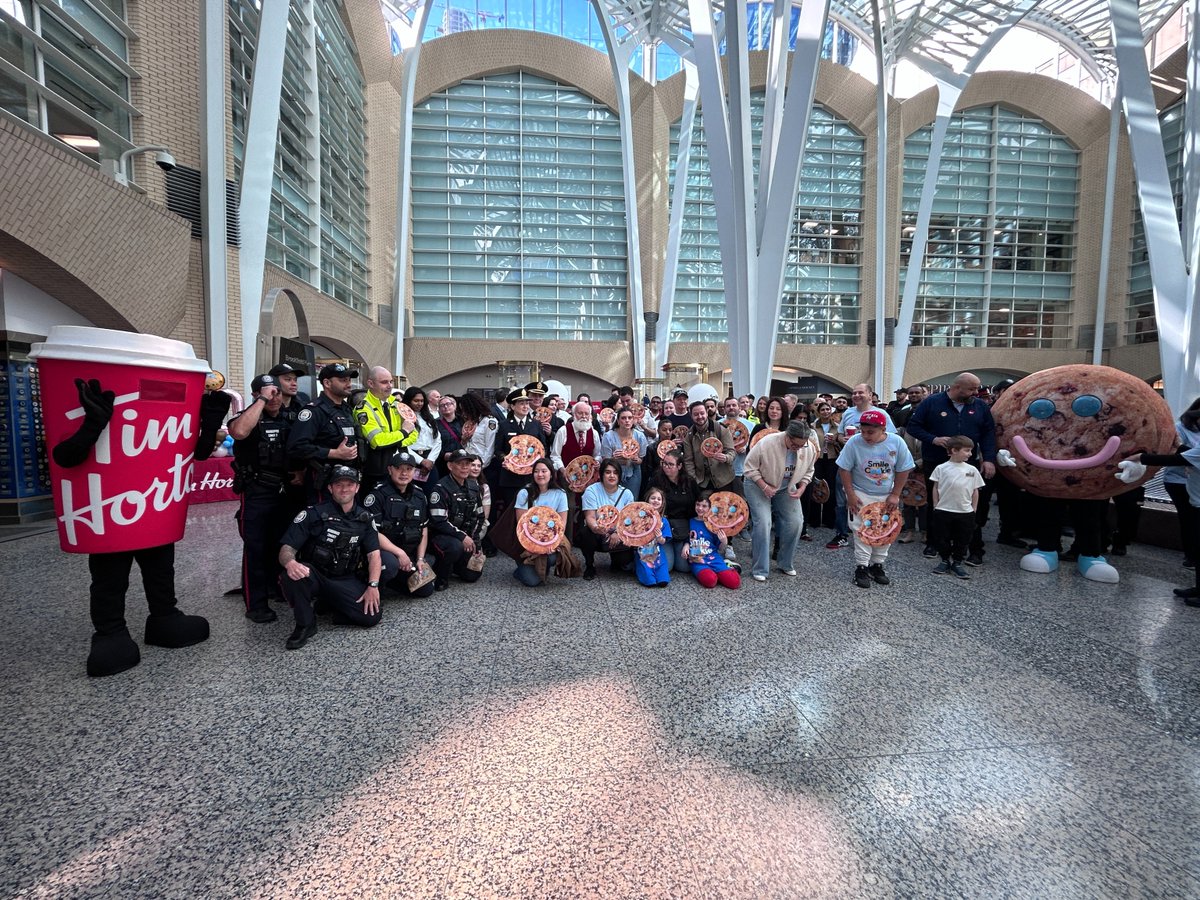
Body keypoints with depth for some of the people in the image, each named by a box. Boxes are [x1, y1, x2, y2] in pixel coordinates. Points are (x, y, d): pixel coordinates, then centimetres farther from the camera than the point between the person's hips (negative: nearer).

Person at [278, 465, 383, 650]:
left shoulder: (365, 518, 3)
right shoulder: (313, 514, -7)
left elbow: (374, 554, 0)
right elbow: (287, 548, -11)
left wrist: (373, 585, -16)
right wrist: (290, 562, -36)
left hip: (346, 582, 2)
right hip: (313, 577, -2)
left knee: (373, 616, -19)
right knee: (293, 574, -36)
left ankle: (326, 603, 8)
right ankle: (305, 624, -12)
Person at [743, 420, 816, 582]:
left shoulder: (809, 448, -16)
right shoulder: (767, 443, -30)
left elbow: (808, 471, 3)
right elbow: (750, 466, -20)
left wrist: (802, 488, -13)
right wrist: (764, 487, -26)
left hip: (786, 488, 5)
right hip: (759, 485, -4)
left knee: (795, 522, -4)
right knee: (763, 523, -15)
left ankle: (786, 564, 17)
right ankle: (759, 569, -2)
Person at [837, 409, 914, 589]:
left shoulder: (896, 442, -13)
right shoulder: (854, 442, -18)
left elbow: (903, 470, -3)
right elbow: (844, 469, -11)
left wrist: (895, 495, -5)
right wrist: (850, 495, -13)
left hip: (886, 496, 3)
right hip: (861, 495, -3)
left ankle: (877, 565, 23)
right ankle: (861, 567, 3)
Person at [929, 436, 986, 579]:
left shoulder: (972, 470, 2)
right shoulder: (942, 468, -5)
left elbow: (975, 491, 8)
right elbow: (935, 488, 1)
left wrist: (973, 510, 6)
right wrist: (936, 507, 0)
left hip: (965, 513, 2)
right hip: (944, 511, -2)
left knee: (962, 540, 9)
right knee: (943, 538, 8)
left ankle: (957, 563, 24)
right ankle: (945, 561, 24)